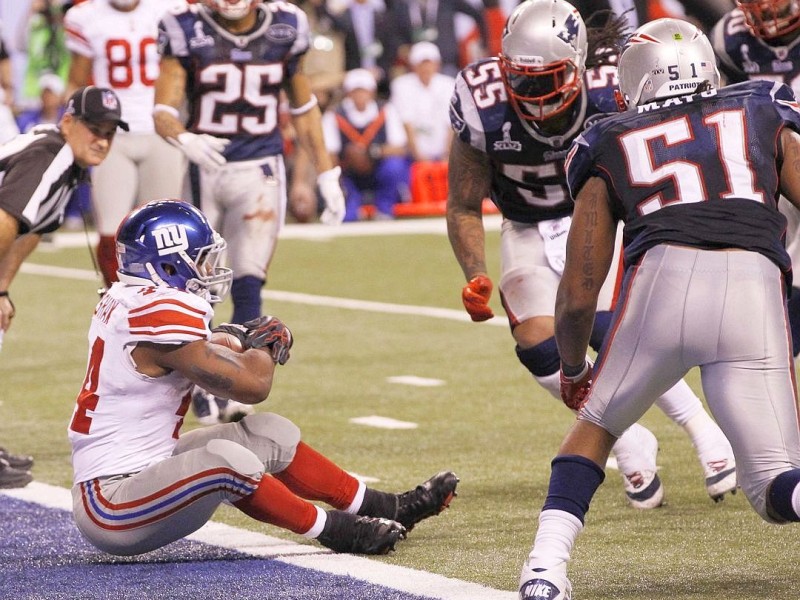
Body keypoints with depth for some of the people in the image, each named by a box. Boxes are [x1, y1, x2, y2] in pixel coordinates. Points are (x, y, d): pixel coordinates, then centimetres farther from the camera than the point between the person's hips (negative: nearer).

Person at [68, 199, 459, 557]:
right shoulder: (162, 316, -22)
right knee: (225, 459, -33)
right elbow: (253, 386, -19)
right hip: (109, 508, -10)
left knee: (270, 434, 11)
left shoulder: (129, 300, 7)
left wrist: (238, 342, -2)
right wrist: (264, 346, 2)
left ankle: (387, 509, 17)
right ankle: (334, 529, -13)